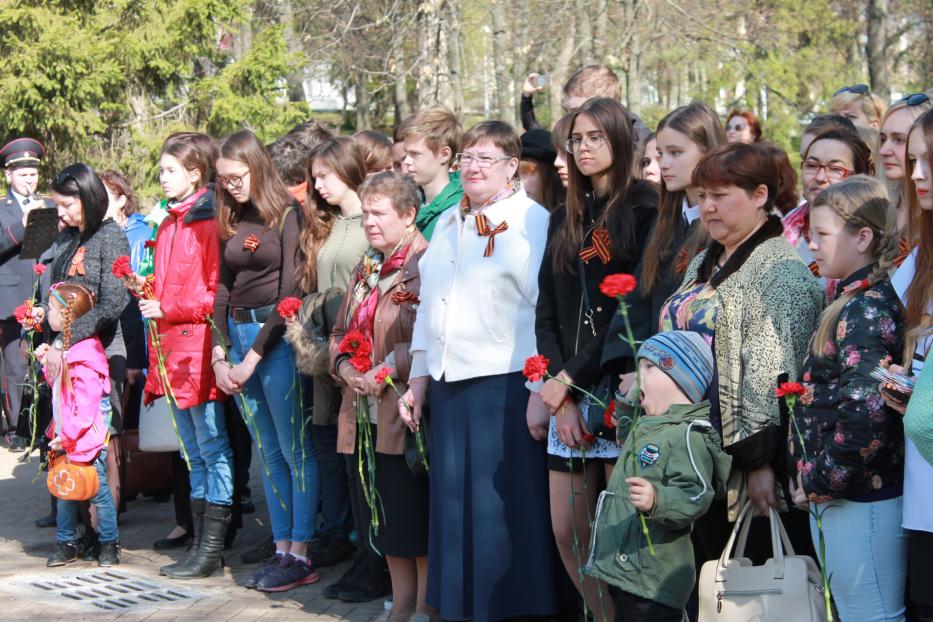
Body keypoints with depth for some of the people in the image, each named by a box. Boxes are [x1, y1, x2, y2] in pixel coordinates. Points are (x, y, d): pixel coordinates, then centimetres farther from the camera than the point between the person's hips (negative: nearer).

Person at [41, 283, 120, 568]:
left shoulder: (85, 353, -18)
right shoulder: (64, 348, 12)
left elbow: (87, 402, -22)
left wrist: (68, 436, -22)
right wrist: (47, 362, 9)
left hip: (88, 436, -9)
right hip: (66, 436, 9)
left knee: (98, 489, -2)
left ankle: (109, 543, 7)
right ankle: (66, 544, 19)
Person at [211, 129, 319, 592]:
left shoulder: (287, 215, -7)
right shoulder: (232, 223, 13)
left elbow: (291, 292, -12)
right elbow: (223, 290, 14)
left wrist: (254, 357, -11)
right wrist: (219, 354, 3)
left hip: (277, 337, -7)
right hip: (238, 336, 7)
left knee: (294, 449, -2)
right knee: (268, 452, 10)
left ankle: (300, 555, 1)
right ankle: (282, 549, 14)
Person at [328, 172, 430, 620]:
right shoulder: (366, 269, 17)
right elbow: (341, 332, 22)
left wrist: (390, 369, -20)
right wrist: (344, 365, 3)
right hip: (368, 413, 8)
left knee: (417, 518, -2)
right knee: (388, 518, 13)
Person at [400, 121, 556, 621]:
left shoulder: (532, 221, -5)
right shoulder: (447, 223, 17)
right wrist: (419, 376, 17)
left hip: (505, 383, -7)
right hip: (449, 382, 7)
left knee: (502, 504, -3)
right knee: (453, 501, 9)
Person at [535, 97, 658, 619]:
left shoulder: (646, 209, -3)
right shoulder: (565, 221, 17)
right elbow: (547, 315, 11)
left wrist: (570, 377, -10)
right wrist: (562, 396, -3)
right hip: (568, 393, 6)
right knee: (567, 532, 5)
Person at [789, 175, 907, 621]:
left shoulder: (867, 309, -16)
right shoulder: (853, 302, 14)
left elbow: (865, 415, -26)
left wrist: (819, 482, -15)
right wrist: (815, 480, 12)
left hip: (863, 502, -10)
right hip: (839, 497, 10)